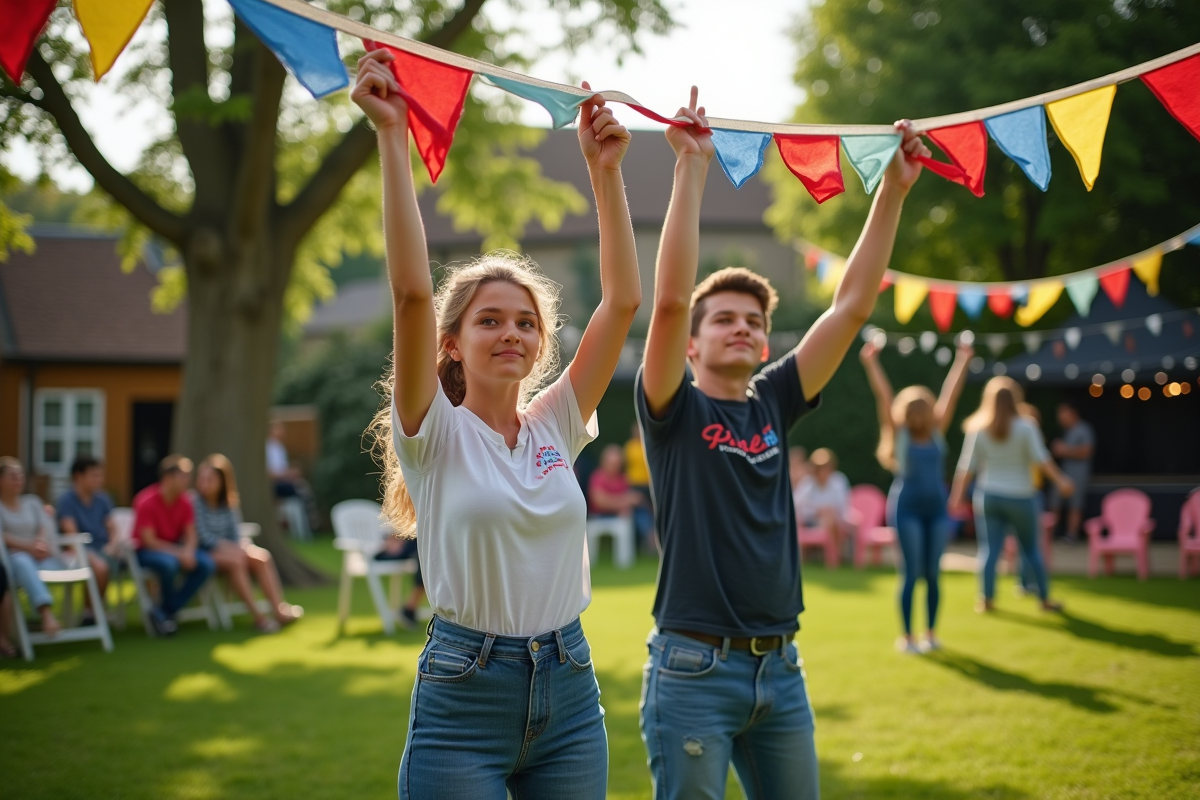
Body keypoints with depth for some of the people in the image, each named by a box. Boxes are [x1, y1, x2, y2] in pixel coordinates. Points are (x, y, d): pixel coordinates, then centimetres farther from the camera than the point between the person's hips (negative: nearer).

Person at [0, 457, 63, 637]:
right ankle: (47, 613, -61)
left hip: (38, 557, 4)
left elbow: (47, 526, 10)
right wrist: (28, 547, -19)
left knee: (54, 565, -34)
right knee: (22, 561, -41)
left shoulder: (32, 501, 25)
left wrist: (41, 543, -14)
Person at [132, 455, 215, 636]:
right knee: (169, 563, -39)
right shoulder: (146, 502, -19)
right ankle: (167, 609, -10)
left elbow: (191, 535, 1)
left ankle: (163, 613, -14)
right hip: (147, 551, -6)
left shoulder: (185, 502, -1)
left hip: (175, 548, 6)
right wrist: (179, 553, -28)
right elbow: (149, 540, -21)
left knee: (207, 564, -20)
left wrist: (188, 552, -21)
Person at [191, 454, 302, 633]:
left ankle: (279, 608, -25)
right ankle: (257, 616, -34)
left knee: (262, 556, -18)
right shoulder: (194, 501, -9)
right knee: (236, 560, -34)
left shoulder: (230, 504, 10)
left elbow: (235, 534, 7)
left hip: (229, 550, 6)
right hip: (205, 553, -6)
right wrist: (232, 548, -18)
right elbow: (203, 537, -14)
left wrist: (241, 547, -14)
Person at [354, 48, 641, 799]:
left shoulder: (556, 426, 7)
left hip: (569, 689, 4)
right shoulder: (436, 434, -5)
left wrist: (605, 169, -3)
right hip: (465, 690, -4)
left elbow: (622, 300, 1)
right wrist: (392, 137, -21)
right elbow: (412, 292, -18)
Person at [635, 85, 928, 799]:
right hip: (695, 667, -5)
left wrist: (893, 192, 0)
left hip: (780, 667, 6)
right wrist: (692, 167, -21)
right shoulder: (674, 412, -3)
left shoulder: (773, 404, 10)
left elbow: (852, 307, 6)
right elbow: (670, 300, -18)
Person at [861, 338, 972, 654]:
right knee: (911, 573, -3)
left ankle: (931, 633, 16)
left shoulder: (937, 433, 7)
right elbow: (883, 397, -7)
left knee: (933, 574, 7)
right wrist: (871, 363, -12)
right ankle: (907, 637, 3)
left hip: (936, 507, 4)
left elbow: (951, 394, 6)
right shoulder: (899, 434, -1)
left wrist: (962, 362, 5)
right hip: (907, 508, -4)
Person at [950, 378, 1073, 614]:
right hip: (1020, 497, -1)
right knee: (1031, 548, 11)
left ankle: (986, 598, 1)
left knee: (989, 549, 5)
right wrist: (1061, 480, -9)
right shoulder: (1025, 427, -8)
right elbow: (1042, 458, -14)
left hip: (989, 495, 1)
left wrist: (958, 494, 5)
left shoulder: (978, 429, -1)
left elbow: (967, 466, 0)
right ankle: (1045, 599, 16)